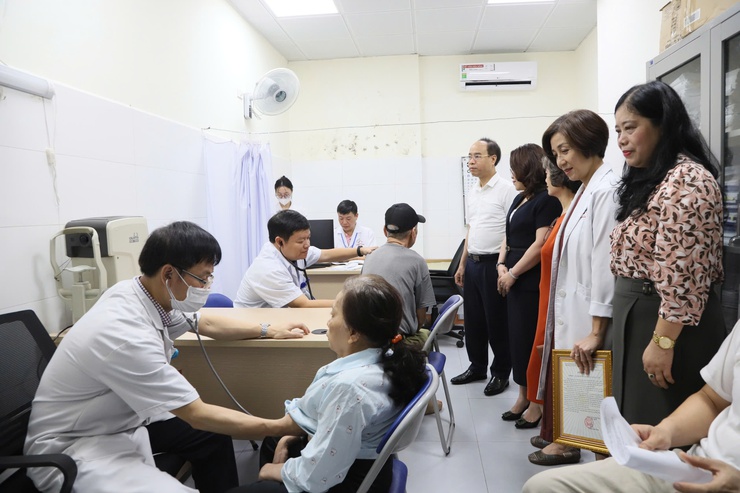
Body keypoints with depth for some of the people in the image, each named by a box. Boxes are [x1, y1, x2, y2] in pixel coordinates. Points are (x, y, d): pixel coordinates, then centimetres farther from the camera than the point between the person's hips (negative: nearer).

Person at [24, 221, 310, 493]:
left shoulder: (147, 294, -9)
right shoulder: (125, 334, -33)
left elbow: (205, 323, 12)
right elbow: (198, 415, -26)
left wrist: (268, 330, 12)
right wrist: (279, 427, -20)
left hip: (120, 420, 9)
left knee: (213, 437, 5)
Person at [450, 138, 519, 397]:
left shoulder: (506, 189, -10)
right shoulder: (473, 192, 13)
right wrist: (462, 264, 18)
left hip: (494, 263, -7)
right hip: (473, 263, 8)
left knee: (497, 321, 4)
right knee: (473, 318, 15)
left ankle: (501, 373, 19)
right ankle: (477, 366, 30)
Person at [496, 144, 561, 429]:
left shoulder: (546, 200, -11)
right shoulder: (519, 199, 15)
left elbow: (540, 245, -18)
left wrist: (513, 273, -13)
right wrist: (502, 265, 0)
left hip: (532, 282, -8)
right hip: (513, 280, 8)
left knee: (532, 339, -1)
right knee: (517, 337, 12)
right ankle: (523, 396, 25)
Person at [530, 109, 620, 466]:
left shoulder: (606, 190, -16)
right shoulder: (585, 190, 13)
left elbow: (605, 262, -21)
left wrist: (596, 332, -22)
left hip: (587, 318, -9)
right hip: (569, 313, 9)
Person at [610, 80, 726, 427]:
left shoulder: (686, 181, -16)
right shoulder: (649, 180, 15)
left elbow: (683, 277, -23)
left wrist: (662, 342, -22)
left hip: (666, 324, -9)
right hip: (638, 318, 10)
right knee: (640, 425, 17)